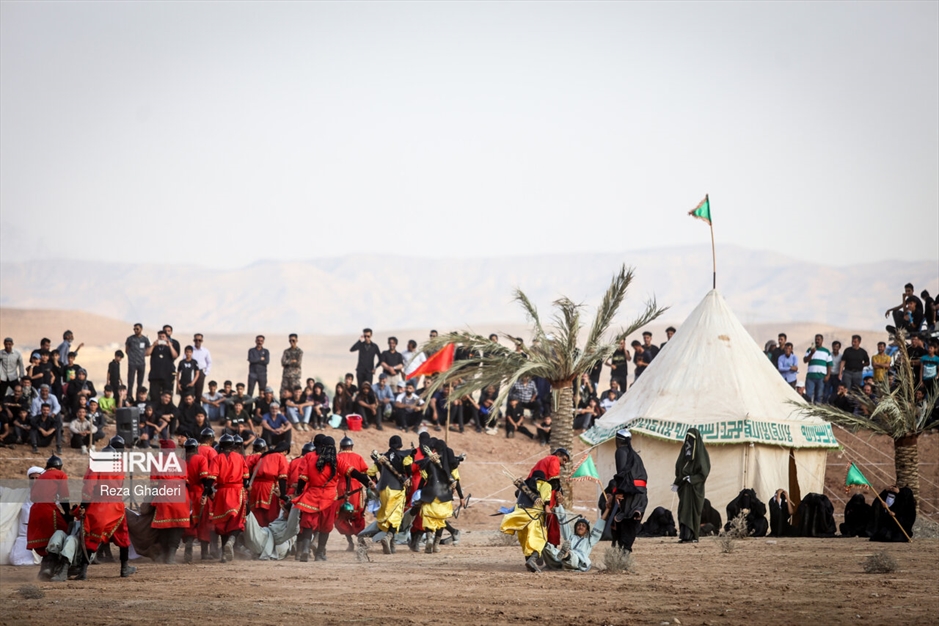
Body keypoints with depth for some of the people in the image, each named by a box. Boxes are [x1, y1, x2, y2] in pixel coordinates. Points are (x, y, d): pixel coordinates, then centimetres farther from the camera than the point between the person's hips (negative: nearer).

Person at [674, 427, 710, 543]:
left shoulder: (701, 453, -6)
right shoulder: (686, 451, 12)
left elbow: (705, 470, -12)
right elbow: (679, 469, 16)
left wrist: (692, 478, -21)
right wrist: (677, 483, 7)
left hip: (695, 486, -6)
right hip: (684, 486, 6)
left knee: (692, 510, -7)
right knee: (683, 510, 1)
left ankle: (692, 536, -6)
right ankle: (685, 535, 2)